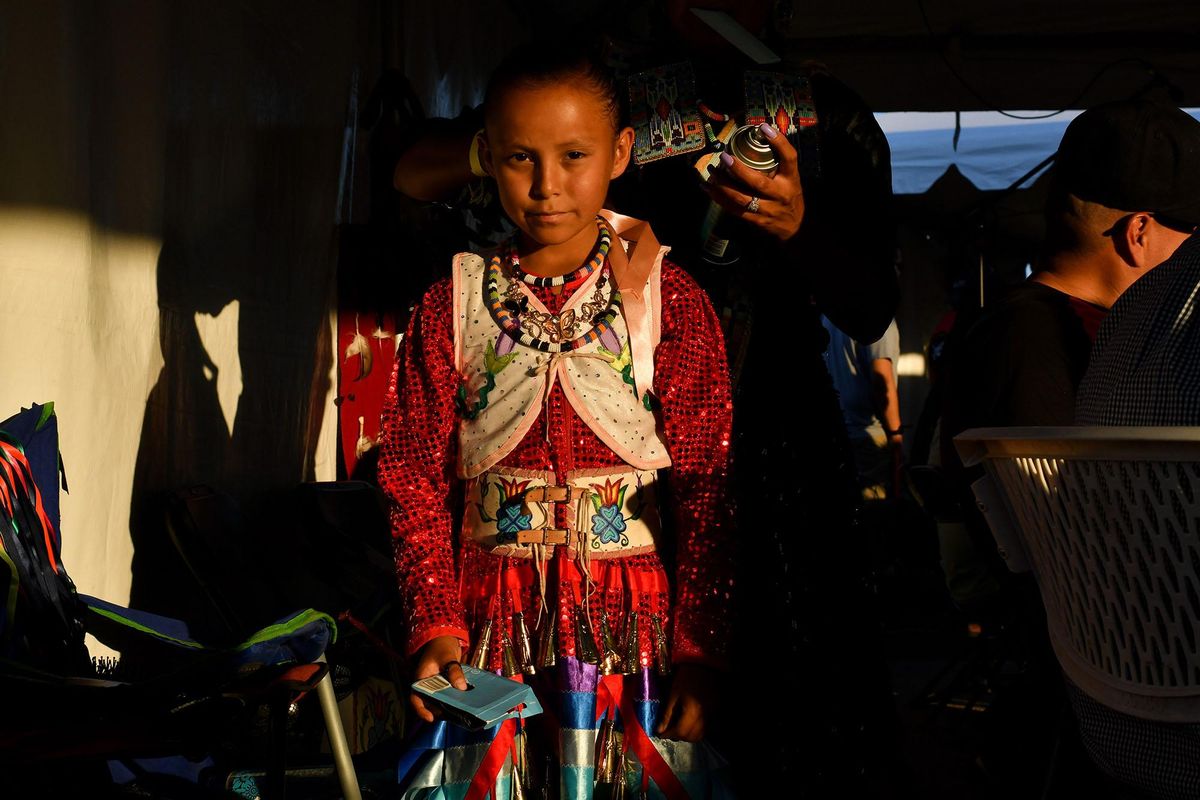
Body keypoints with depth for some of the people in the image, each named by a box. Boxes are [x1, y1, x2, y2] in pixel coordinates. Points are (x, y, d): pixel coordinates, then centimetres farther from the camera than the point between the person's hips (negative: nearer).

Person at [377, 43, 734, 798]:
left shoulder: (669, 299, -3)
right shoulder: (454, 302, 2)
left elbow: (709, 486, -5)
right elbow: (417, 480, 2)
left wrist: (700, 648, -10)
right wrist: (437, 625, -7)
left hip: (635, 618, -1)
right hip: (493, 614, 1)